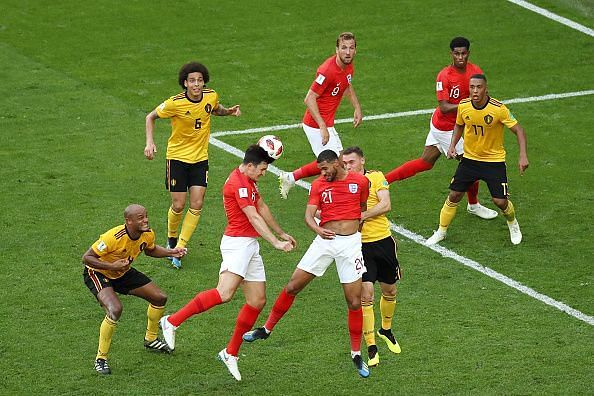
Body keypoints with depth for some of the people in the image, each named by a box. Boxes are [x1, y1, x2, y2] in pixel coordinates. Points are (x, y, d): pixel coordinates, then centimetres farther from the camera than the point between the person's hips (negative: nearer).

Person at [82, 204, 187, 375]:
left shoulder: (148, 234, -15)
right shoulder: (113, 237, -37)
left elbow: (150, 250, 11)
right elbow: (86, 258, -30)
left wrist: (171, 252, -6)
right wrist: (112, 266, -40)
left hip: (123, 272, 8)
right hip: (98, 273, -8)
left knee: (159, 298, 9)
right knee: (115, 309, -32)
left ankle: (151, 339, 37)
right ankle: (100, 359, -16)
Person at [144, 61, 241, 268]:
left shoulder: (211, 97, -8)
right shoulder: (175, 103, -20)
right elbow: (151, 117, -5)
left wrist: (229, 111, -3)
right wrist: (150, 142, -18)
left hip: (200, 158, 3)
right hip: (177, 156, -3)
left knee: (197, 205, -6)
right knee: (178, 205, -1)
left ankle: (179, 248, 6)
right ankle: (171, 239, 29)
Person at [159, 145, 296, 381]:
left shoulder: (249, 181, 18)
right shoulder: (238, 183, -15)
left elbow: (262, 209, 31)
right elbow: (254, 218, -20)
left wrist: (281, 233, 39)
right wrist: (275, 243, -23)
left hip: (250, 246, 10)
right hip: (237, 243, -10)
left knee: (258, 301, 6)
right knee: (224, 293, -26)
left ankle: (231, 353, 14)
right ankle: (172, 322, -19)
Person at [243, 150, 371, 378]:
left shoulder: (360, 182, 0)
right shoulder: (318, 185, 3)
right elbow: (309, 215, -6)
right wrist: (318, 229, -26)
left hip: (351, 242, -2)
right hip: (325, 240, 2)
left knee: (354, 301, -3)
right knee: (292, 286, 1)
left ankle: (356, 355, 10)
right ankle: (267, 329, 18)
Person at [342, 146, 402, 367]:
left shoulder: (376, 177, 0)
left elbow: (386, 204, -11)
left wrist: (362, 215, -21)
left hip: (383, 240, 1)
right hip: (359, 244, -1)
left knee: (389, 291, 15)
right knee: (365, 294, -12)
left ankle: (386, 330, 42)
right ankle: (371, 348, -6)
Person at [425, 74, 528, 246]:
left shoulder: (498, 109, -23)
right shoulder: (463, 106, -11)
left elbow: (518, 130, -16)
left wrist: (523, 156, -26)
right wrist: (453, 145, -4)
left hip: (494, 160, -3)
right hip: (469, 159, 3)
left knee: (500, 201, -7)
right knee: (454, 195, 1)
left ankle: (513, 225, 27)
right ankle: (441, 232, 21)